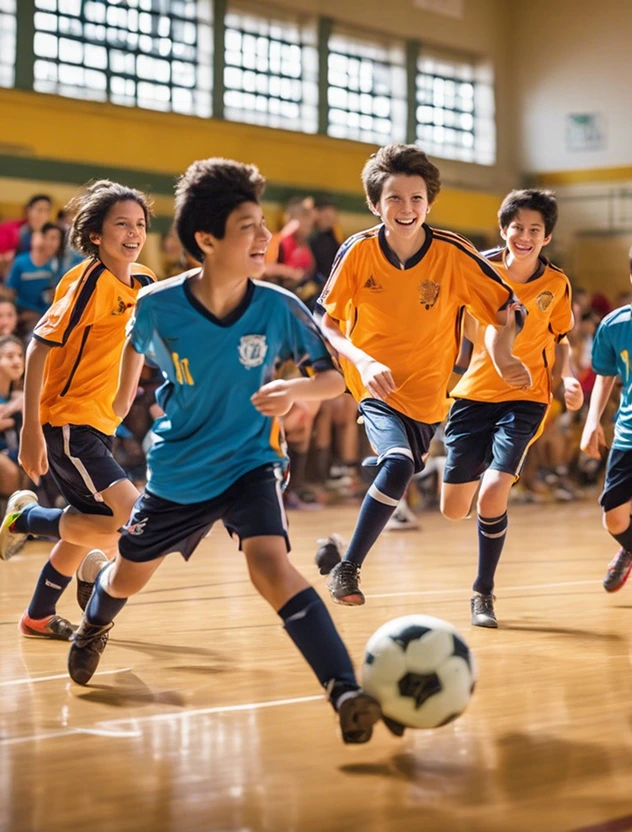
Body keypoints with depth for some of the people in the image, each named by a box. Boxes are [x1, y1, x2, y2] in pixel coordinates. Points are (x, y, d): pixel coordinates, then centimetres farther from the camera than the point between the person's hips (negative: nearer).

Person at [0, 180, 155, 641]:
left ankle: (39, 616, 37)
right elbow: (39, 347, -19)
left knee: (89, 525, 19)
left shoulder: (142, 282, 5)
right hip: (67, 423, -9)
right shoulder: (91, 280, -17)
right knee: (135, 525, -18)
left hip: (98, 425, 9)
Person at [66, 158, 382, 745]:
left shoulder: (277, 308, -19)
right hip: (177, 469, 2)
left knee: (269, 564, -29)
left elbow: (333, 377, -10)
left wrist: (297, 389, -31)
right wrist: (123, 398, 20)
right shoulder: (157, 306, -19)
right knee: (128, 576, 21)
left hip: (250, 461, -2)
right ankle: (91, 633, 58)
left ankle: (346, 692, -35)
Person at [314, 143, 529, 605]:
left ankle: (345, 559, 32)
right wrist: (363, 360, -24)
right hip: (375, 383, -2)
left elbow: (506, 306, -2)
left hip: (426, 393, 2)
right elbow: (325, 323, -8)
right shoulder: (358, 252, -12)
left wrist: (505, 355, -17)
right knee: (398, 464, -26)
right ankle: (347, 567, -15)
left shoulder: (454, 254, -13)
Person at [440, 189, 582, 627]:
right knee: (454, 508, 5)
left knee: (492, 494, -21)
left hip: (525, 398, -1)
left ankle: (484, 594, -1)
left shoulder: (557, 284, -2)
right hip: (475, 393, 1)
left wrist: (568, 377, -4)